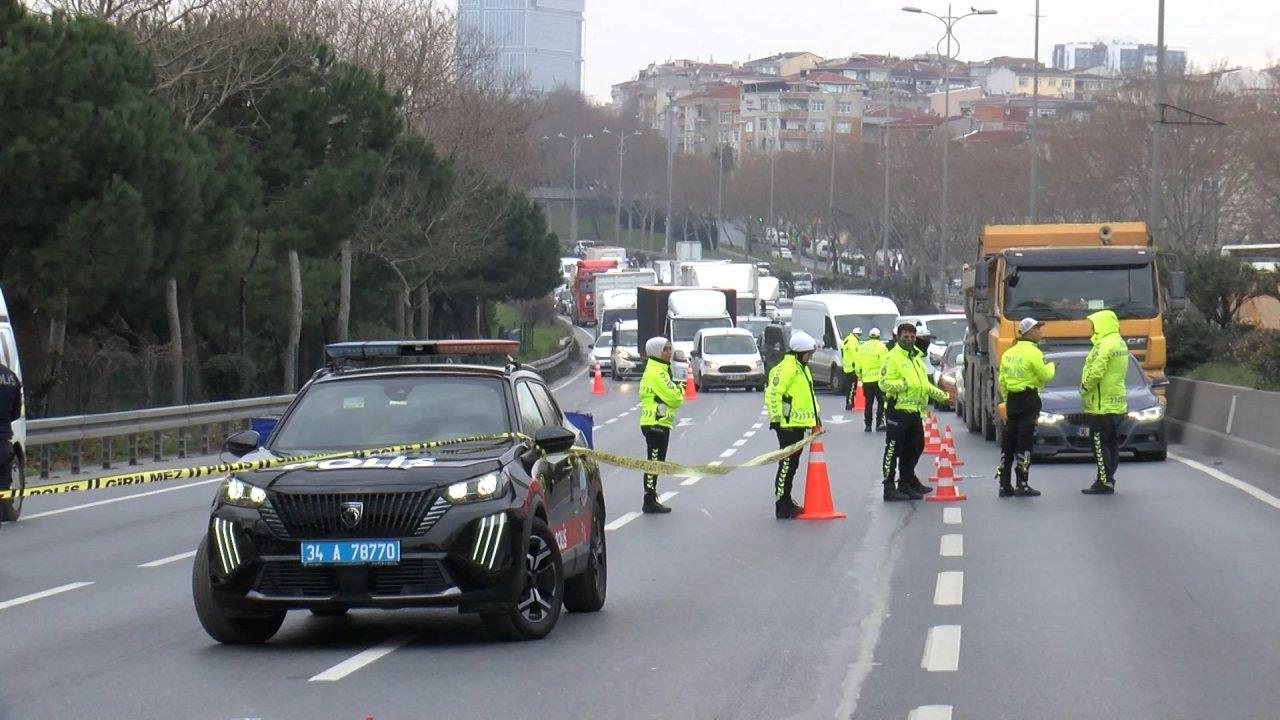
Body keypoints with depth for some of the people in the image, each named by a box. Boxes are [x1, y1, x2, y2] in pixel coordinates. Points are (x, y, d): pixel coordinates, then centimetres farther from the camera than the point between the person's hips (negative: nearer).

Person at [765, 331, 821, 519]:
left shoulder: (802, 368, 17)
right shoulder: (786, 368, -16)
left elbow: (809, 394, 28)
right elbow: (773, 393, -21)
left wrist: (815, 418, 27)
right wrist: (776, 418, -22)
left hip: (799, 424, 10)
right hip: (788, 425, -10)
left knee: (792, 464, 16)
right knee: (786, 464, -8)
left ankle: (787, 502, 25)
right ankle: (782, 508, -7)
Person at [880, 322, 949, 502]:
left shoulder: (917, 358, 21)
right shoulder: (893, 357, -7)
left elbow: (925, 384, 30)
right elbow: (885, 384, -16)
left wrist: (942, 395, 25)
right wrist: (904, 384, -29)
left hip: (915, 411, 9)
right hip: (899, 410, -9)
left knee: (915, 448, 15)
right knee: (893, 450, -6)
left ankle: (908, 482, 28)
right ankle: (889, 488, -4)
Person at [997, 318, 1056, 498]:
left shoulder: (1009, 353, 11)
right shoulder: (1033, 352, -12)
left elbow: (1002, 381, 13)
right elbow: (1045, 375, -10)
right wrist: (1050, 366, 11)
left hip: (1012, 400, 7)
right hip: (1029, 399, -7)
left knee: (1008, 442, 8)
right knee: (1024, 442, -5)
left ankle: (1005, 485, 10)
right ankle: (1022, 485, -6)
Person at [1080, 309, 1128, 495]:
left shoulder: (1104, 345, -18)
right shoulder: (1121, 344, 13)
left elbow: (1096, 373, -24)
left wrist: (1084, 388, -9)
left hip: (1102, 405, -10)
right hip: (1117, 404, 10)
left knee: (1100, 444, -6)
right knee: (1111, 444, 14)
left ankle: (1104, 482, -8)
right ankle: (1108, 480, 19)